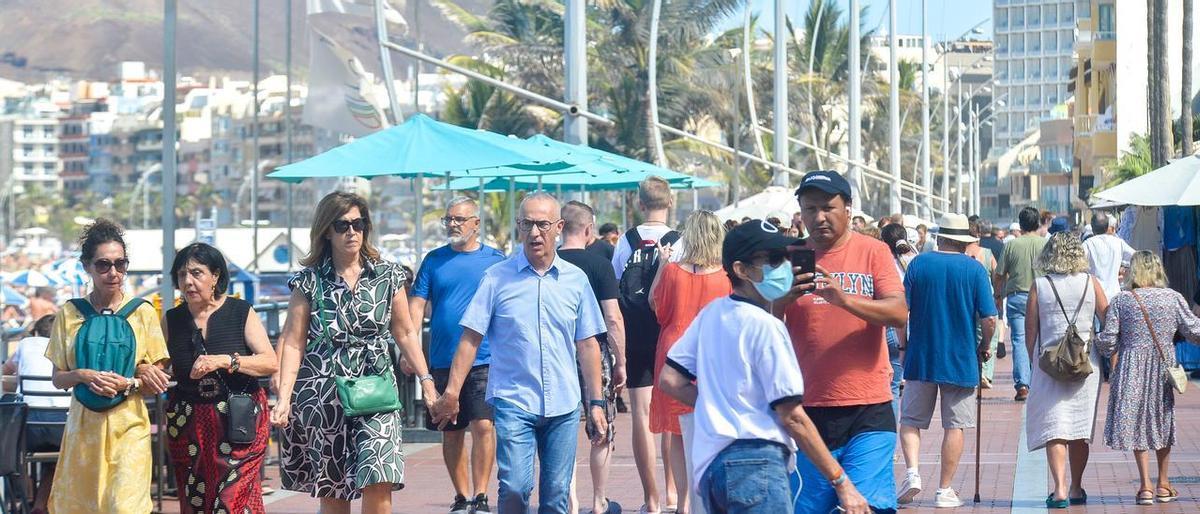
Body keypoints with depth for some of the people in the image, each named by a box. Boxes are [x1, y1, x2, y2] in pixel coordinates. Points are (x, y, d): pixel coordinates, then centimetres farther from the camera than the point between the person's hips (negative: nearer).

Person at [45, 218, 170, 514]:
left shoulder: (142, 312, 1)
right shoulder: (70, 314, 5)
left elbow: (157, 382, 3)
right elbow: (58, 379, 7)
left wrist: (125, 384, -15)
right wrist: (84, 376, -13)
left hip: (129, 426, -2)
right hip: (84, 424, 2)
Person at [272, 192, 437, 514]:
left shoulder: (388, 276, 6)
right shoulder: (310, 281, 2)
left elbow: (404, 334, 14)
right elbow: (293, 343, -1)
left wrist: (426, 380, 6)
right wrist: (284, 399, -10)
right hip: (322, 394, 0)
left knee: (379, 482, -17)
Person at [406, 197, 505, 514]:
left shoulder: (495, 260, 4)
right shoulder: (434, 260, 7)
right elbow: (416, 306, 3)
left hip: (484, 360, -2)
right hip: (442, 361, 3)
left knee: (483, 426, -13)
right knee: (452, 433, 8)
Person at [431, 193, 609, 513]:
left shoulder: (575, 280, 7)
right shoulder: (497, 278, 0)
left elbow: (587, 345, 11)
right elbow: (471, 338, 0)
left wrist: (596, 403, 8)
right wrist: (452, 392, -7)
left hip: (564, 405, 3)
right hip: (513, 402, -2)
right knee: (514, 487, -15)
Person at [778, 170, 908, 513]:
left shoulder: (873, 252, 2)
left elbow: (899, 314, -10)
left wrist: (844, 299, -26)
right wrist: (785, 297, -19)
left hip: (868, 410, -2)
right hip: (808, 409, 2)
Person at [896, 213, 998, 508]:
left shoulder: (919, 264, -2)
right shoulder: (974, 269, -4)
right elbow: (989, 319, -8)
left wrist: (904, 346, 8)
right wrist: (983, 348, 9)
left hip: (920, 358, 1)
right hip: (961, 360, 0)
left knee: (911, 419, 12)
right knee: (955, 425, 8)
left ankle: (912, 471, -9)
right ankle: (944, 490, 8)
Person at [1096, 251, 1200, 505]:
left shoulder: (1121, 300, -7)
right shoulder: (1173, 298, -4)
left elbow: (1108, 341, -7)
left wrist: (1099, 346, 15)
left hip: (1132, 369, -1)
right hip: (1164, 368, 2)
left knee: (1136, 425, 7)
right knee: (1163, 423, 16)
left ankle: (1145, 485, 0)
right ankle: (1163, 484, 24)